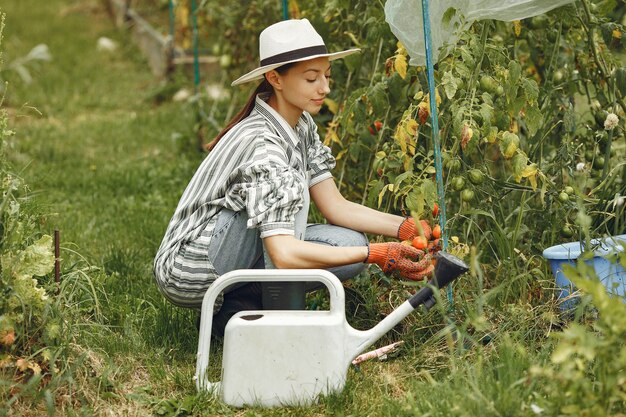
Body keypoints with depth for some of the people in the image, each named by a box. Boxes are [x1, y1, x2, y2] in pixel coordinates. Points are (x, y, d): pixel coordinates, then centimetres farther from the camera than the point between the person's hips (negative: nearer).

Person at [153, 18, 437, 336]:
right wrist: (377, 255, -33)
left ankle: (234, 310, 2)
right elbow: (284, 254, -34)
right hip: (188, 271, -9)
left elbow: (335, 207, 1)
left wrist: (405, 228, -13)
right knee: (291, 186, -25)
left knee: (350, 244, -6)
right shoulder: (261, 143, -27)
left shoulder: (302, 126, 2)